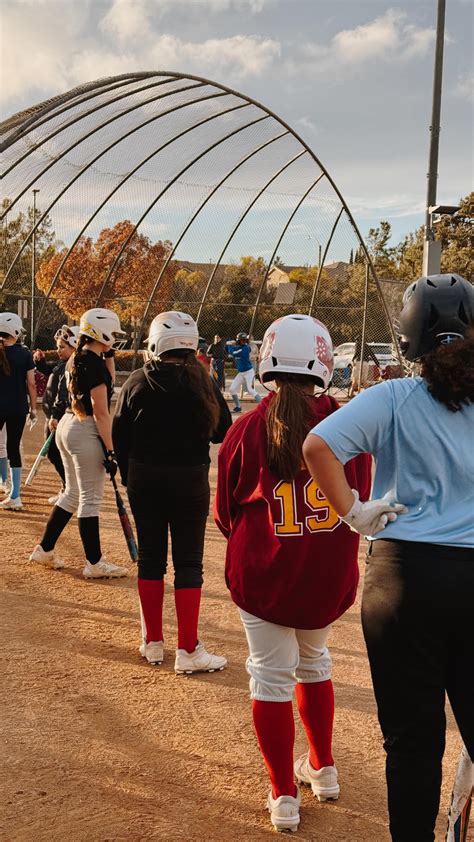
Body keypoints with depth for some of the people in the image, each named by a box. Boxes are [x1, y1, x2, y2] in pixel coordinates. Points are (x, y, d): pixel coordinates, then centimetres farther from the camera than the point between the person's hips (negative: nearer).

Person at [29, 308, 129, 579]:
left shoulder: (76, 360, 10)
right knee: (91, 498, -3)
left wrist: (109, 358, 13)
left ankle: (45, 549, 25)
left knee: (73, 493, 19)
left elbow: (104, 384, 24)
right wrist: (110, 450, -18)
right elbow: (101, 412, -19)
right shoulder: (95, 364, -17)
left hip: (67, 425, 10)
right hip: (86, 432, -10)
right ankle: (95, 564, 4)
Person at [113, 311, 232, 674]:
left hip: (143, 479, 2)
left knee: (150, 558, 13)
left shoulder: (137, 382, -4)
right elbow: (223, 430, -3)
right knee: (188, 563, 3)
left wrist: (129, 476, 13)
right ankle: (188, 650, 3)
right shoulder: (202, 383, -9)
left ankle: (153, 642, 21)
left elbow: (120, 436, 1)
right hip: (190, 480, -2)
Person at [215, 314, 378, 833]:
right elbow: (361, 502, 5)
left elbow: (225, 514, 1)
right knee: (313, 663, 23)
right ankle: (323, 769, 37)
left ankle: (284, 796, 15)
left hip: (263, 576, -2)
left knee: (272, 675, 10)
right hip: (330, 576, 2)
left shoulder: (247, 430, -11)